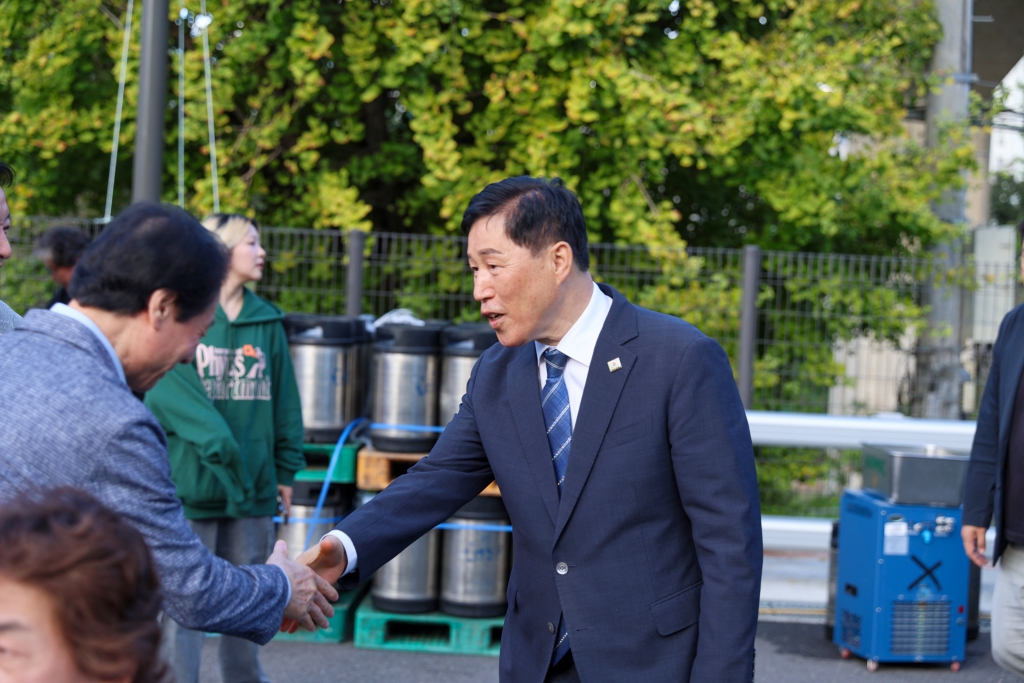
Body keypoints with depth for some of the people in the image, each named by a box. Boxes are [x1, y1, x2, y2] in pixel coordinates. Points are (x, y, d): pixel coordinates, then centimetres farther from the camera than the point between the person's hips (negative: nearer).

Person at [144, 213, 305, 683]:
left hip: (252, 487, 5)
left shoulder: (267, 322, 10)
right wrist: (216, 442, -22)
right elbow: (168, 390, -14)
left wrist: (285, 468, 12)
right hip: (190, 482, -5)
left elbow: (283, 399, 14)